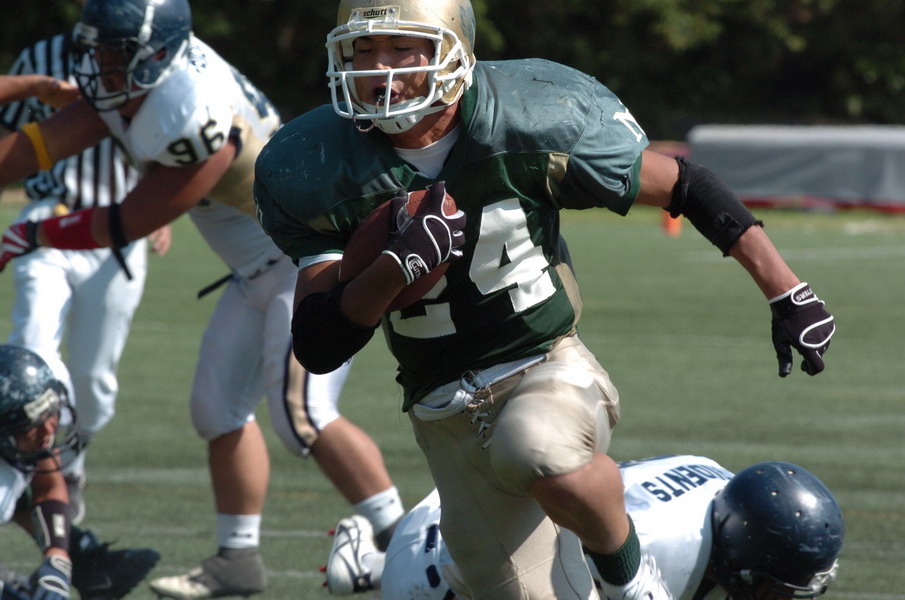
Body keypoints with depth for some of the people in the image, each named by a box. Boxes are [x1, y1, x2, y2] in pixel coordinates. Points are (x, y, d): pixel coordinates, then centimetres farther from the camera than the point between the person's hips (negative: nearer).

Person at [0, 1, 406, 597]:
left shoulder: (198, 120, -32)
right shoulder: (135, 78, -5)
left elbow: (128, 224, -22)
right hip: (263, 270, 10)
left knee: (302, 413, -16)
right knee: (220, 406, 11)